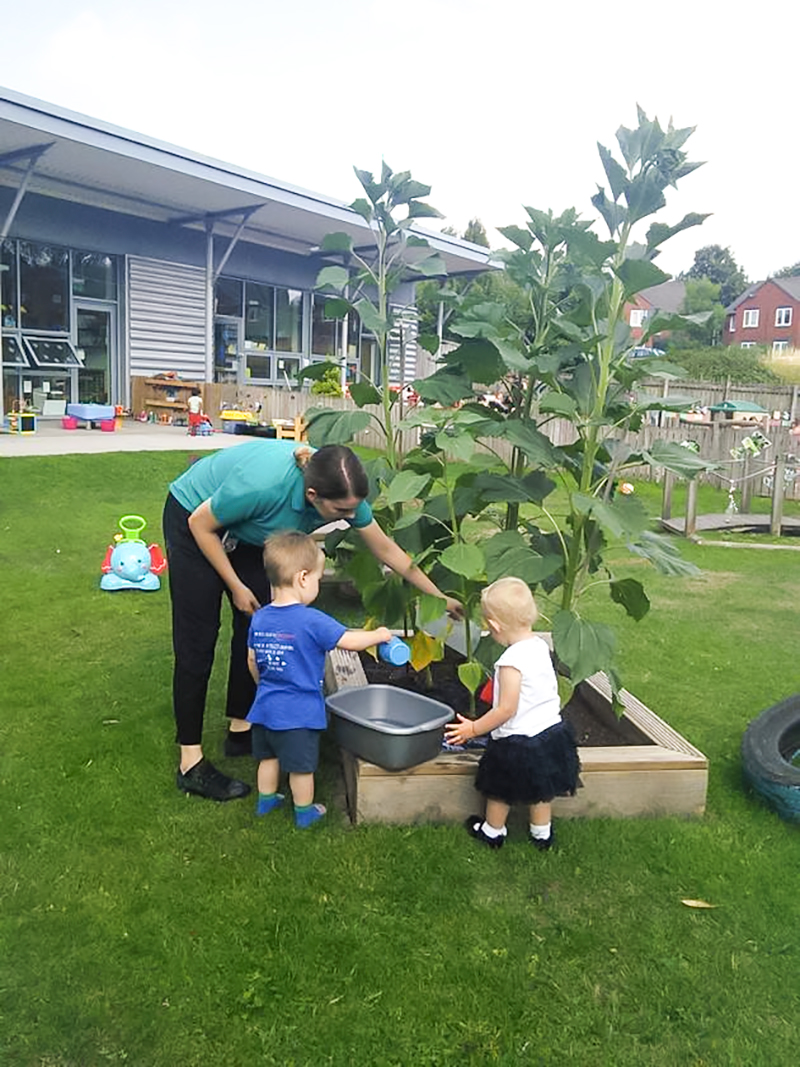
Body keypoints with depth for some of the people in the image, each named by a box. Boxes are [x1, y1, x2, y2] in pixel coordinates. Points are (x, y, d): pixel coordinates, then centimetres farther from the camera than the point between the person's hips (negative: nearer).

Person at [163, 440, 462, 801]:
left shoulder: (341, 490, -23)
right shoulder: (264, 484, -42)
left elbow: (385, 547, -9)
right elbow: (201, 523, -23)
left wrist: (437, 596, -4)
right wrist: (236, 587, -16)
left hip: (243, 532, 6)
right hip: (194, 519, -6)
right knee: (198, 642, -6)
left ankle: (241, 730, 22)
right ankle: (191, 764, 1)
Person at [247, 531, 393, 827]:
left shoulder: (259, 618, -2)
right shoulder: (312, 621, -22)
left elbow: (252, 661, 9)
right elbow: (350, 641, -14)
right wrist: (379, 635, 3)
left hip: (265, 706, 6)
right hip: (300, 712, -6)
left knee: (269, 757, 25)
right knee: (302, 766, 12)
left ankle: (265, 800, 41)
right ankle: (304, 812, 28)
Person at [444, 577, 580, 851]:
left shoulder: (512, 660, -27)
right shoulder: (541, 646, -3)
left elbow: (507, 709, -24)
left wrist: (474, 728, -13)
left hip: (517, 740, -7)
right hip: (550, 730, 7)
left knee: (500, 790, 18)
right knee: (539, 788, 26)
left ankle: (492, 831, 38)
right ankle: (542, 834, 41)